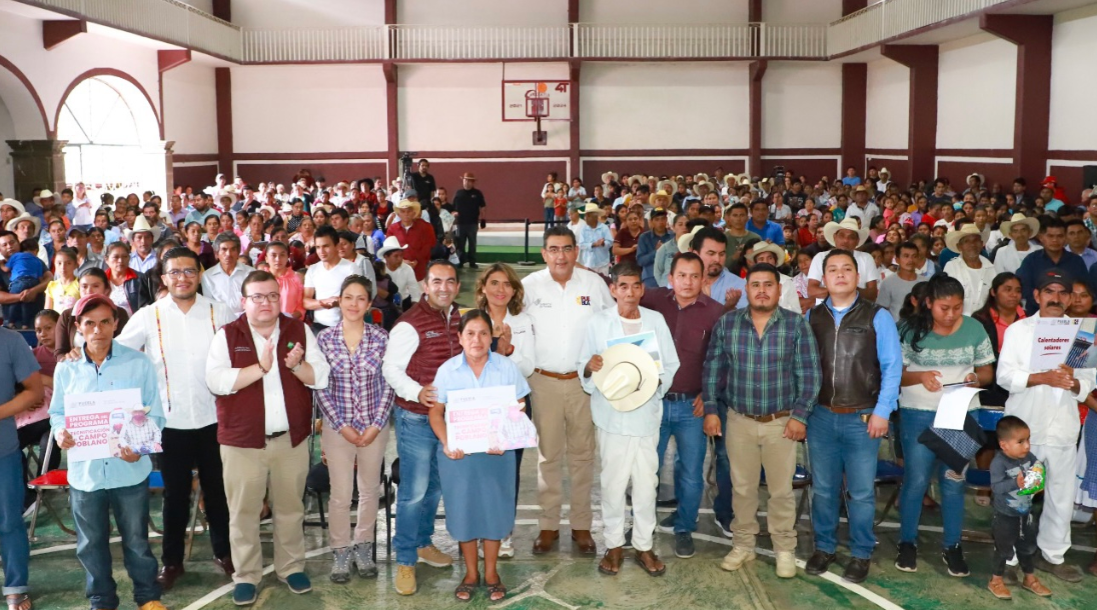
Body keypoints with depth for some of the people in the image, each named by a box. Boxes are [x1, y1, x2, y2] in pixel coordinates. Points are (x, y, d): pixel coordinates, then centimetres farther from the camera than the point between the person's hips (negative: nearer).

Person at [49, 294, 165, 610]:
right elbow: (57, 412, 9)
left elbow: (155, 414, -4)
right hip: (84, 470, 2)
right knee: (91, 543, 15)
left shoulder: (139, 363, -6)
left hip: (129, 468, -2)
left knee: (136, 539, 12)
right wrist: (60, 431, -14)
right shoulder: (66, 369, 0)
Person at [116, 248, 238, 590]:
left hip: (214, 416, 1)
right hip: (171, 420, 0)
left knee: (217, 487, 13)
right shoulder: (148, 317, -2)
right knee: (175, 492, 10)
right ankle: (172, 560, 24)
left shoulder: (220, 313, -1)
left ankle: (223, 551, 28)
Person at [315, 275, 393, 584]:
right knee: (340, 494, 2)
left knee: (370, 490, 13)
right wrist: (342, 426, -8)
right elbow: (320, 388, -4)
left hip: (375, 426, 1)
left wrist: (376, 425, -8)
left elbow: (388, 385, -2)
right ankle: (341, 552, 20)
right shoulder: (325, 338, -5)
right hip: (338, 426, -1)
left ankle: (363, 548, 30)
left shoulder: (381, 338, -4)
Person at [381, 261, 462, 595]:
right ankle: (405, 560, 12)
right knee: (414, 492, -2)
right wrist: (417, 392, -33)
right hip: (416, 418, -7)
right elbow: (391, 368, -18)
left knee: (436, 486, 19)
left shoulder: (458, 317, 5)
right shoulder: (410, 324, -17)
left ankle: (423, 542, 38)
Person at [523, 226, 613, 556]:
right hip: (544, 381, 0)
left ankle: (582, 525, 21)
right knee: (548, 455, 9)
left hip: (584, 380, 0)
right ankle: (548, 525, 21)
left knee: (583, 454, 10)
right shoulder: (530, 285, -4)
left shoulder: (594, 283, -3)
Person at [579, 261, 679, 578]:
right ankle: (614, 544, 20)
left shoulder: (656, 320, 4)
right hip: (611, 413, -1)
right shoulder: (598, 322, 1)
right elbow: (583, 366, 2)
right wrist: (590, 367, -20)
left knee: (646, 481, 5)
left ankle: (644, 545, 20)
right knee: (613, 481, 4)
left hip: (646, 412, 1)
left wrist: (652, 381, -12)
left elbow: (671, 366, 6)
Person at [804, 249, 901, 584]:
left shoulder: (878, 317, -3)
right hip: (820, 416, 2)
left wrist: (882, 412, -9)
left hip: (862, 417, -2)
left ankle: (861, 554, 21)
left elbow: (892, 367, -4)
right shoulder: (811, 317, 5)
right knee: (823, 488, 12)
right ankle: (824, 547, 28)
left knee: (861, 491, 6)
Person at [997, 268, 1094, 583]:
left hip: (1063, 427, 3)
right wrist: (1044, 378, -20)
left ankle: (1053, 555, 25)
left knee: (1063, 495, 9)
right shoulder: (1018, 330, 1)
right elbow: (1005, 375, -7)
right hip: (1023, 426, -3)